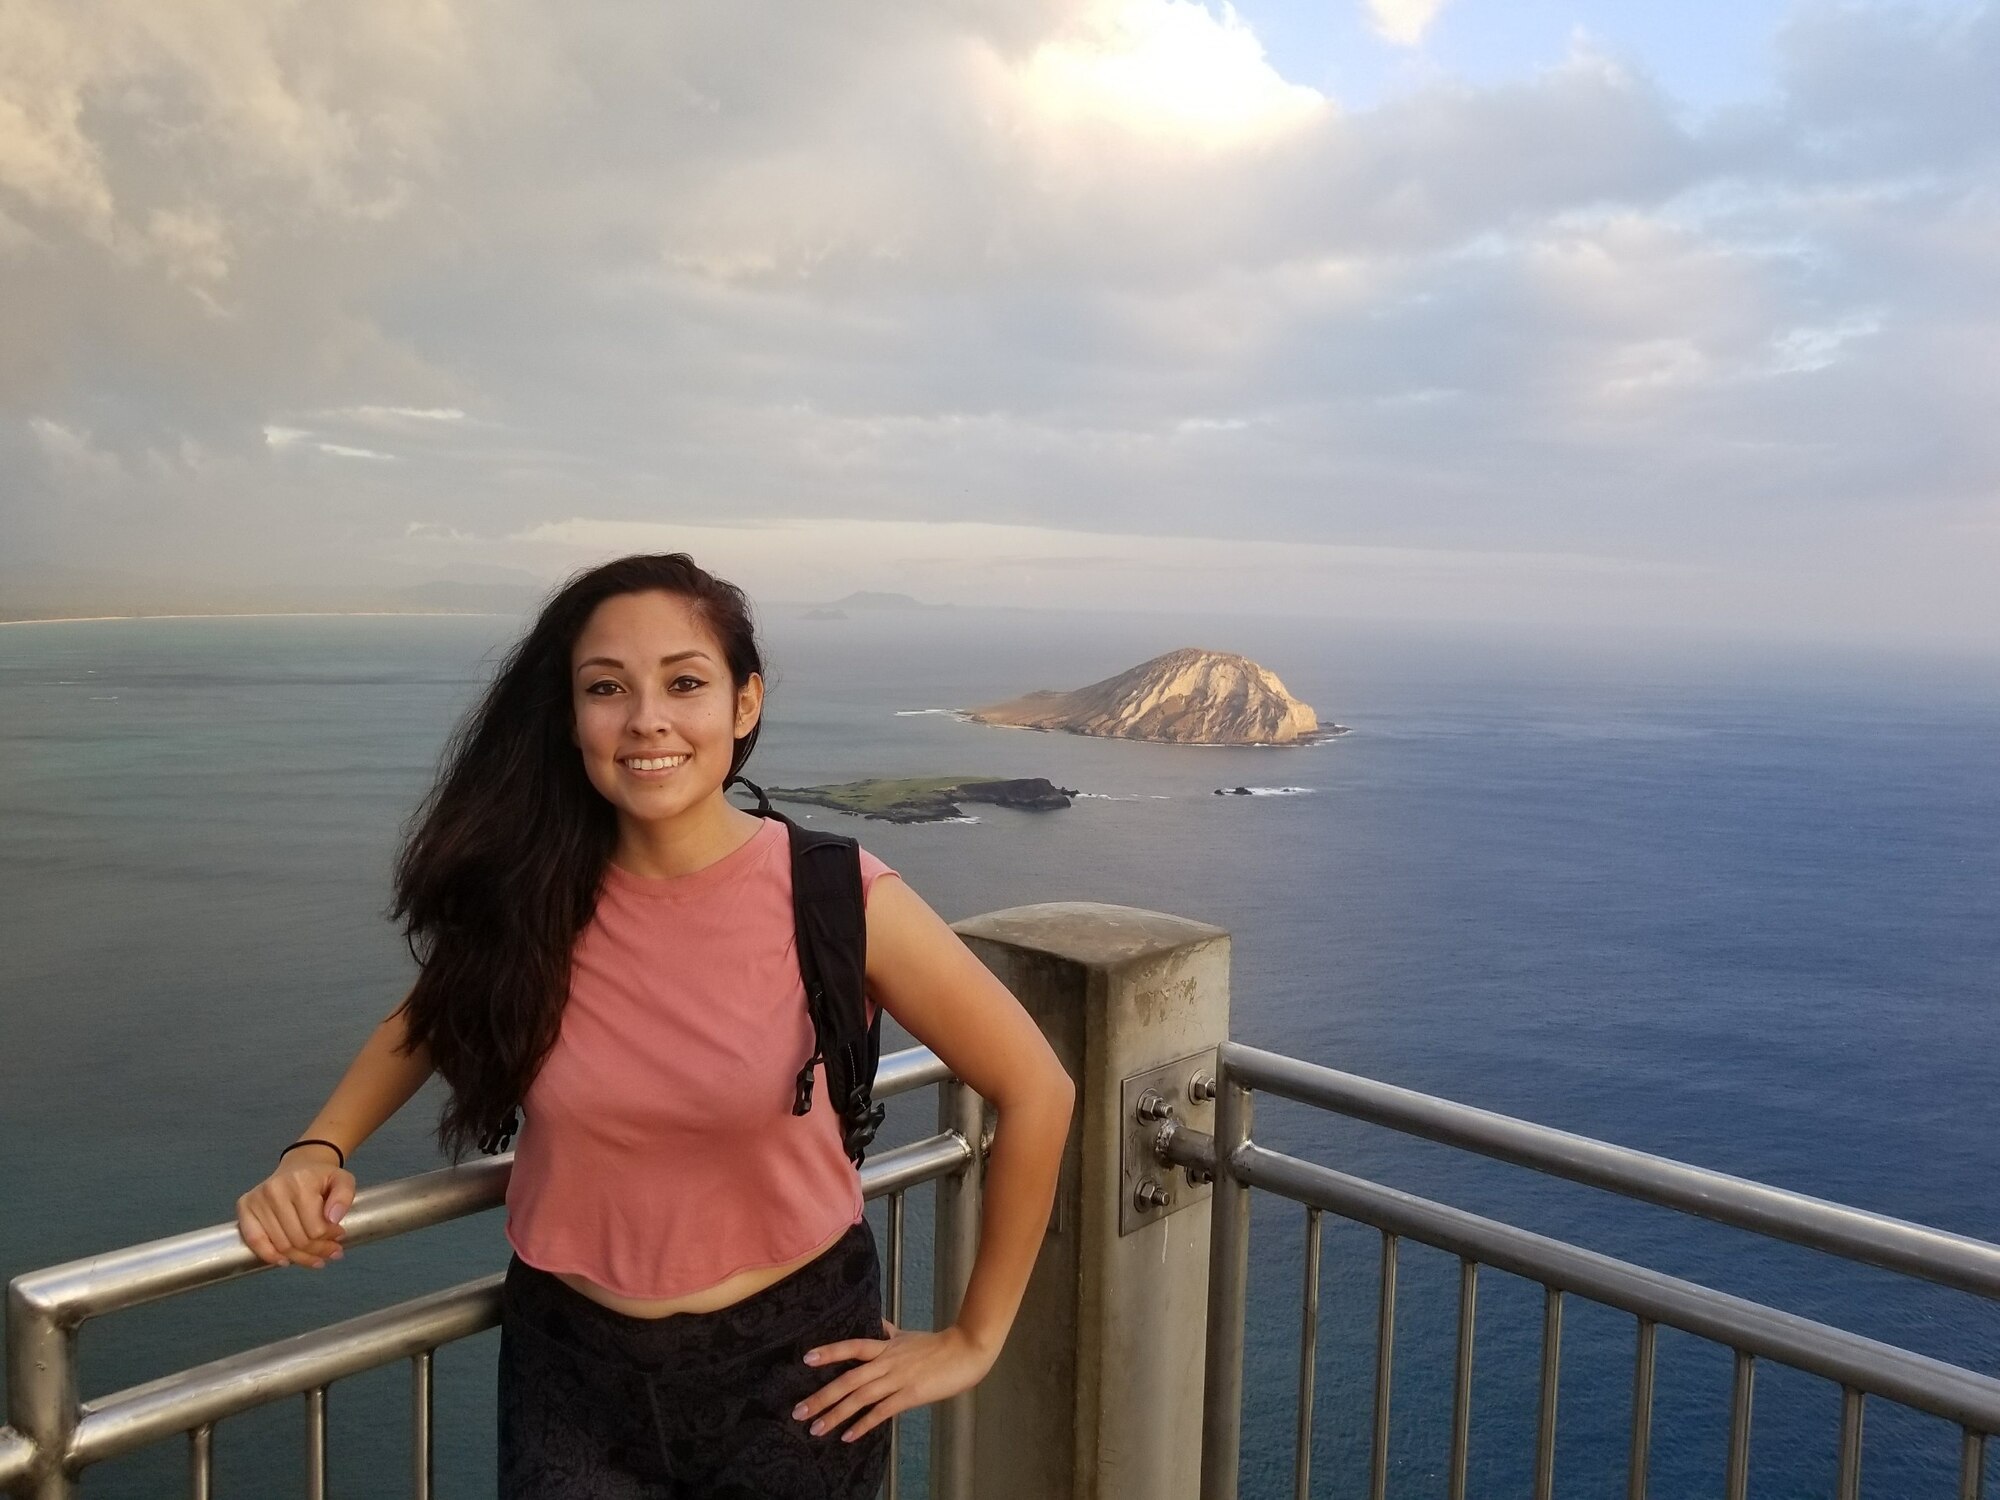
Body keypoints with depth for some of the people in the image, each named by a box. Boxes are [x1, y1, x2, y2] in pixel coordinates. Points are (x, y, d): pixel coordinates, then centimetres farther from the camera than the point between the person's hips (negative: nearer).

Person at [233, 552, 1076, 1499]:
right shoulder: (529, 895, -12)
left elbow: (1035, 1092, -10)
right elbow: (437, 1015, 11)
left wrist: (974, 1339, -4)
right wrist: (317, 1151, -7)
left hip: (793, 1364, -1)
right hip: (571, 1362, 2)